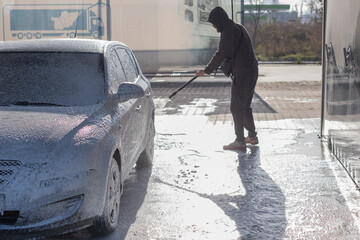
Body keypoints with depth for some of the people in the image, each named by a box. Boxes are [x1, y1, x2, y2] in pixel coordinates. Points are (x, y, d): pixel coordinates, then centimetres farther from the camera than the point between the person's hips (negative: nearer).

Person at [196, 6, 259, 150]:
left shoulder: (228, 32, -14)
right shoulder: (238, 28, 16)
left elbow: (221, 55, -15)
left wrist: (207, 70, -6)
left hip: (242, 74, -10)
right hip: (252, 72, 10)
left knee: (236, 107, -4)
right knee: (245, 106, 18)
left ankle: (240, 141, -1)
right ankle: (252, 136, 26)